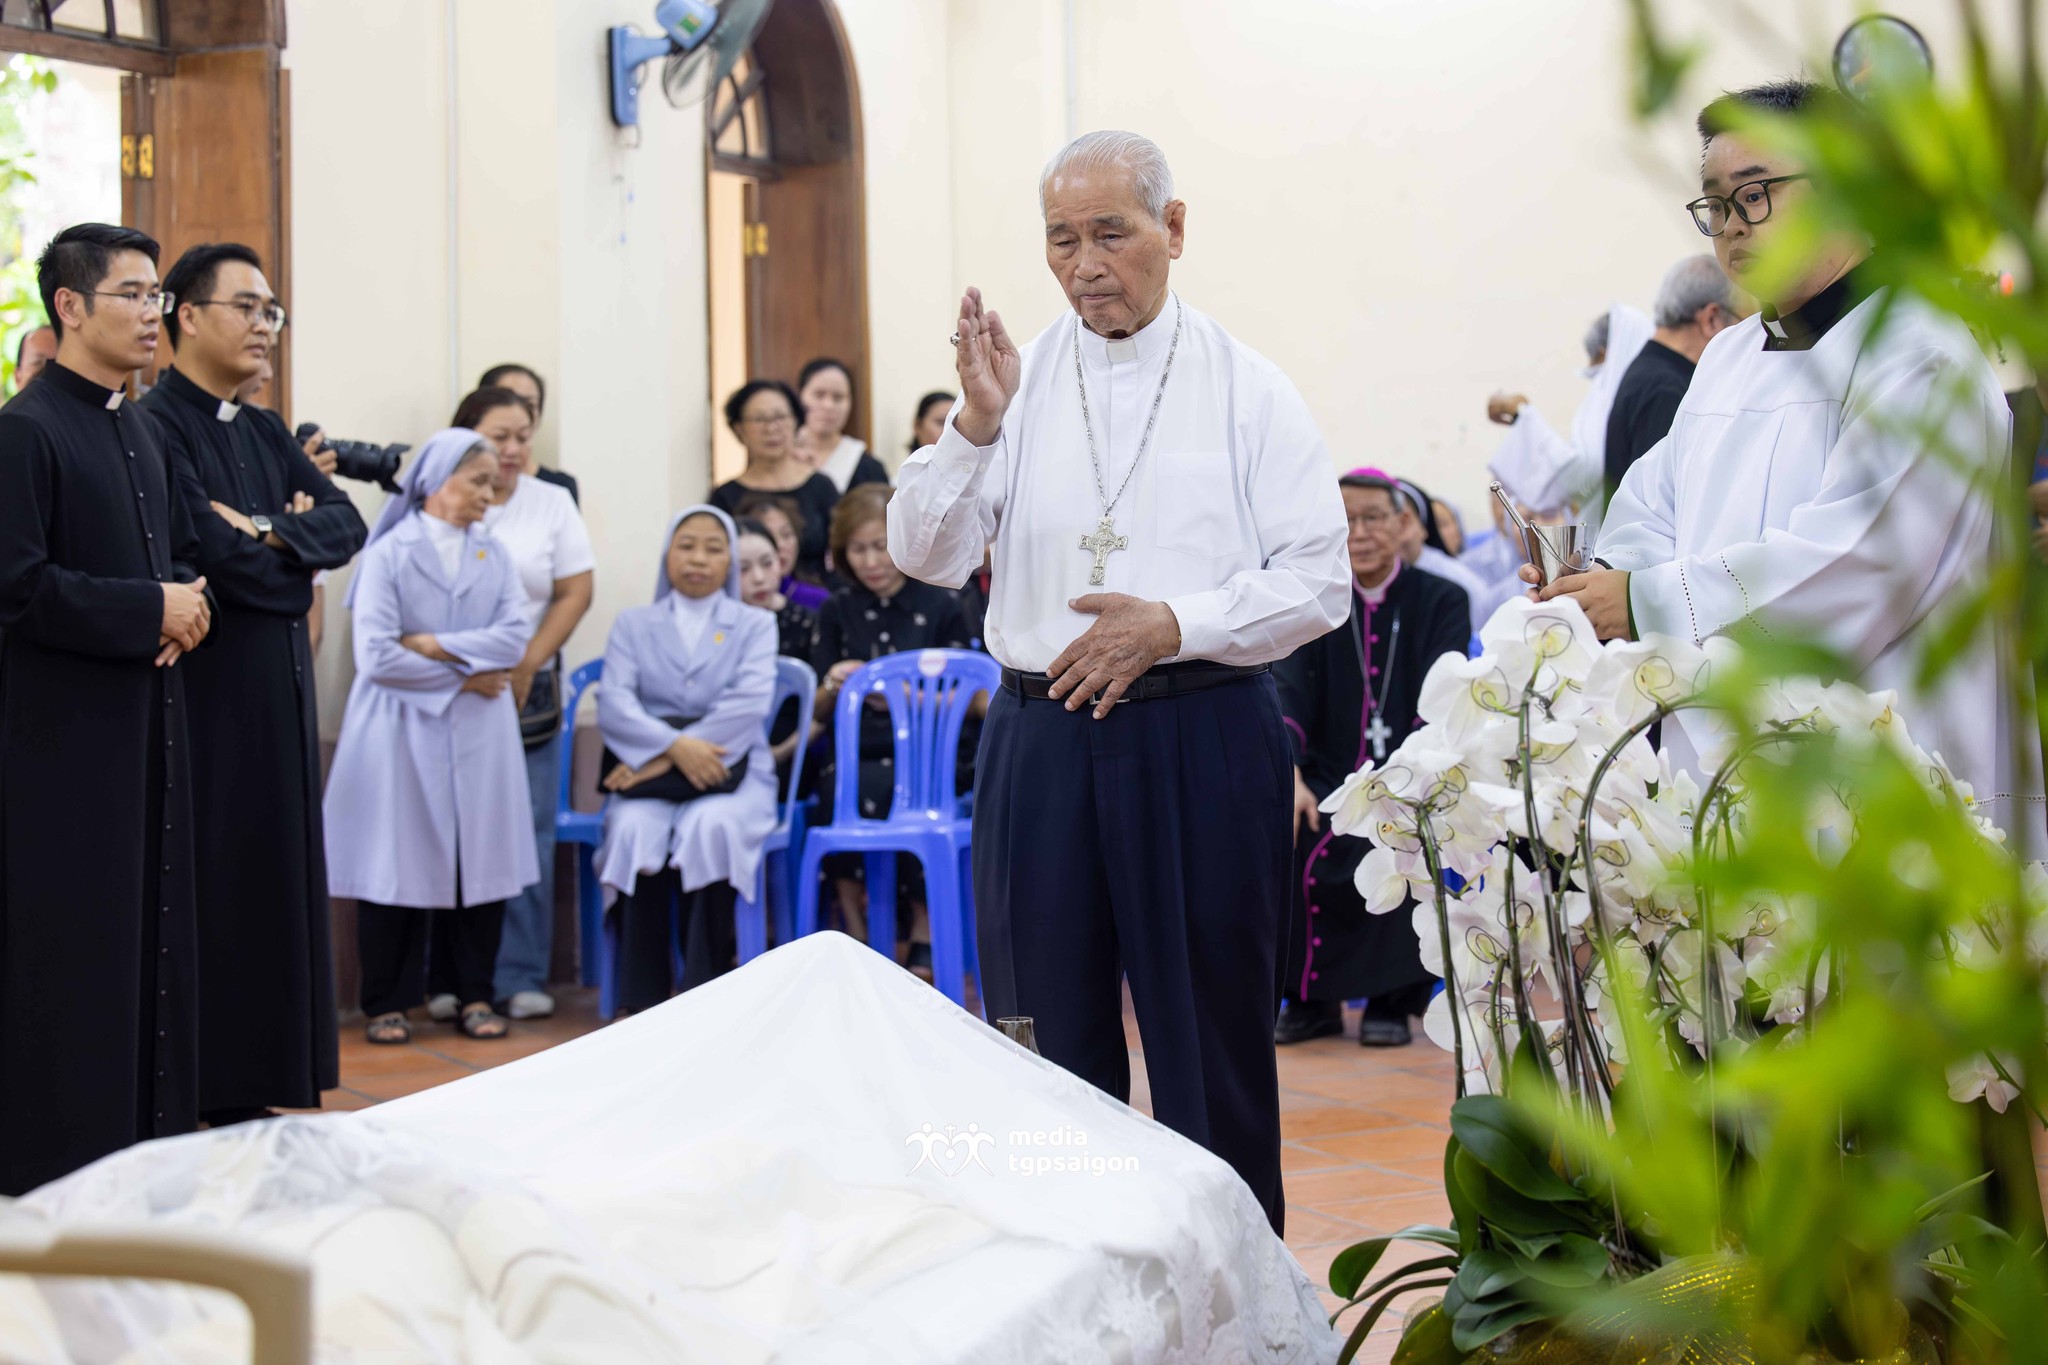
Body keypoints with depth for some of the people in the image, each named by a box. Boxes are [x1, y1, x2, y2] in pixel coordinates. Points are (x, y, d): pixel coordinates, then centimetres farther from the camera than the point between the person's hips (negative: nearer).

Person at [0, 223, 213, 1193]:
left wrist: (190, 603, 2)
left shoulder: (138, 430, 14)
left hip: (145, 722, 8)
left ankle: (152, 1138, 21)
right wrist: (152, 611, -17)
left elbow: (180, 550, 24)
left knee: (152, 929, 12)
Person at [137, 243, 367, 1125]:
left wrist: (268, 534, -12)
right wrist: (297, 544, -3)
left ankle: (257, 1084, 16)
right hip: (208, 686, -8)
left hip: (279, 686, 8)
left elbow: (346, 522, 5)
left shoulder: (264, 432, 16)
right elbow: (214, 556, -20)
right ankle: (207, 1096, 2)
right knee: (216, 884, -5)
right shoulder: (160, 427, -10)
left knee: (278, 878, 9)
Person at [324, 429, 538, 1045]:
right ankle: (386, 1001, 9)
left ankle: (473, 994, 15)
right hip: (404, 730, -4)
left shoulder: (494, 555, 10)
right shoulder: (389, 554, -3)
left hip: (479, 732, 4)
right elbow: (376, 655, -12)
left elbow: (515, 637, -3)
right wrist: (463, 677, -8)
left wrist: (437, 645, -12)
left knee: (479, 857, 4)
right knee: (399, 862, 0)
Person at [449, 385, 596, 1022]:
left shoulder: (552, 503, 8)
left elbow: (575, 592, 5)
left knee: (526, 838, 1)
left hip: (526, 692, 2)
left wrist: (526, 665, -6)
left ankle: (520, 976, 7)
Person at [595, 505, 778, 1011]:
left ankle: (704, 998, -29)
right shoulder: (632, 624, 17)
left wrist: (667, 757, -16)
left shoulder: (755, 624, 13)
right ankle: (642, 999, -27)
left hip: (730, 770, -1)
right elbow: (614, 702, 0)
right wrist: (674, 746, -20)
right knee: (635, 829, -32)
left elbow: (750, 703, -6)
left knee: (712, 826, -35)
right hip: (650, 771, 1)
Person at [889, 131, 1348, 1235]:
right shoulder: (1013, 379, 9)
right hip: (1041, 742, 2)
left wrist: (1172, 624, -16)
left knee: (1213, 1038, 5)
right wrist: (975, 422, -13)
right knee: (1048, 1036, 9)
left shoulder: (1247, 388, 3)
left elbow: (1319, 583, -3)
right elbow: (926, 557, 2)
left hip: (1202, 740, -2)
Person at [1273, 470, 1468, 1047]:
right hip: (1331, 778, 2)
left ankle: (1391, 1000, -13)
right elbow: (1289, 688, -8)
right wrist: (1289, 775, -27)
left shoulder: (1441, 601, 3)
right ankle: (1310, 999, -10)